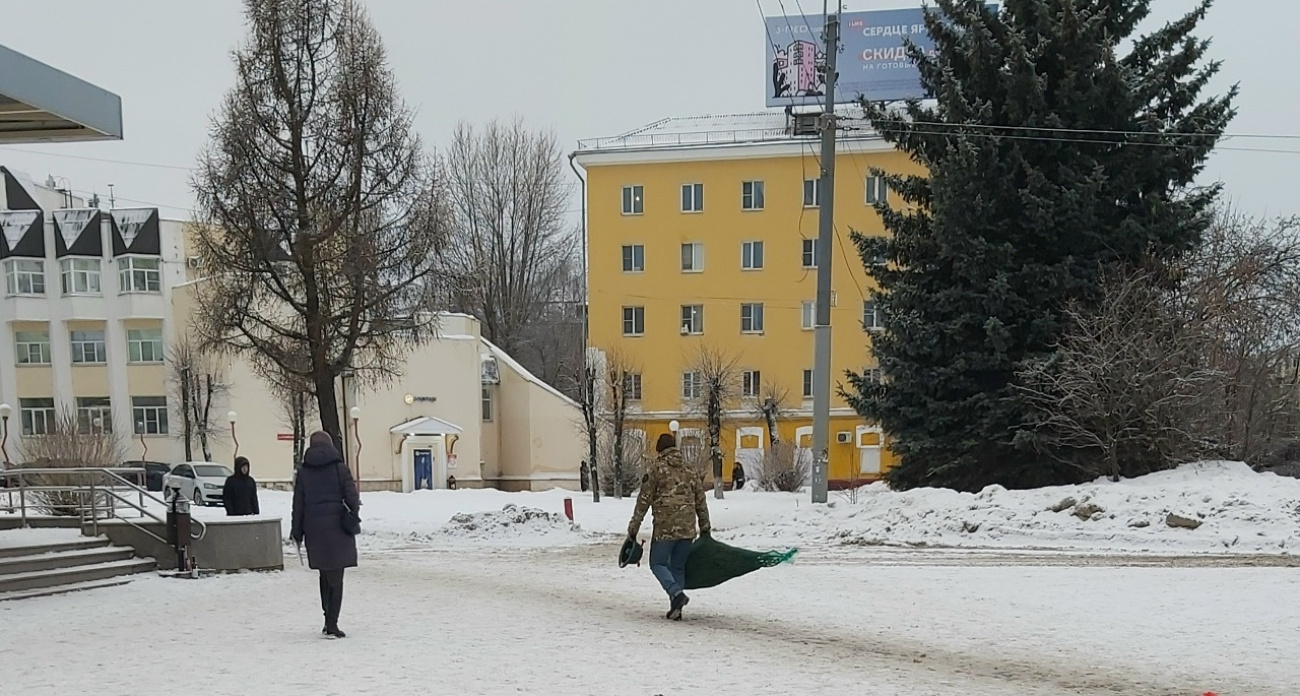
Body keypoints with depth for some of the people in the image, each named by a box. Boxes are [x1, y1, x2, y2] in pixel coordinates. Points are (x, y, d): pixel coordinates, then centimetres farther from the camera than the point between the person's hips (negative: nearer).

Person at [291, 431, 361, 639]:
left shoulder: (303, 472, 5)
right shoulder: (339, 468, -3)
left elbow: (298, 504, 5)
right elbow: (351, 497, -7)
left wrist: (297, 532, 11)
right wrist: (353, 513, 13)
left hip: (314, 529, 3)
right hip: (337, 527, -3)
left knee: (325, 575, 17)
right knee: (336, 577, 1)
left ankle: (329, 620, 20)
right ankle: (331, 624, -5)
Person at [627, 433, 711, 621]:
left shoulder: (657, 468, -2)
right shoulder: (689, 470, 13)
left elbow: (644, 499, -5)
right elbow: (701, 501, 17)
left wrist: (633, 527, 0)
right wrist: (705, 527, 25)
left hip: (665, 526, -5)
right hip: (687, 527, 5)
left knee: (657, 563, 6)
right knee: (678, 566, 15)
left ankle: (676, 592, -17)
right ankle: (676, 607, 11)